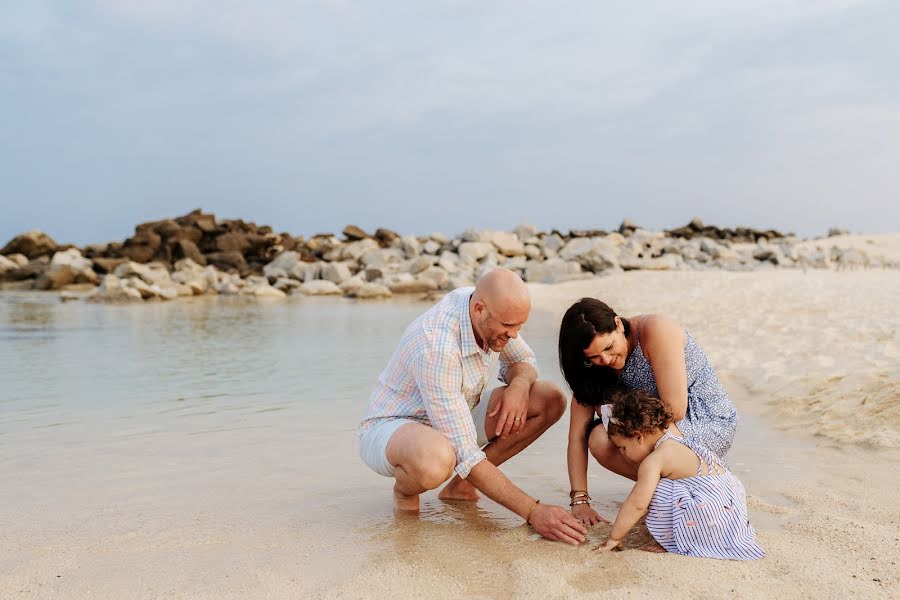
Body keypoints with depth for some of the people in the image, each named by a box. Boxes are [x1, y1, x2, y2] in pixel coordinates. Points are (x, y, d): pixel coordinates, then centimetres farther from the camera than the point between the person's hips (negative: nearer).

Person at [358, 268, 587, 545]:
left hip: (455, 420, 8)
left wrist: (519, 385, -18)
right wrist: (532, 511, -36)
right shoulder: (436, 348, -36)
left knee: (550, 400, -8)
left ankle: (462, 484, 2)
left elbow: (524, 361, 8)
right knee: (435, 460, -45)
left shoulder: (492, 312, -12)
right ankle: (405, 489, -6)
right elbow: (464, 456, -37)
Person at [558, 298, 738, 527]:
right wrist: (579, 500, -18)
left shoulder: (656, 330, -24)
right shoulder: (594, 365, -6)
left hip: (710, 423, -6)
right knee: (599, 441, -22)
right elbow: (577, 435, -10)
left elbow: (675, 409, -26)